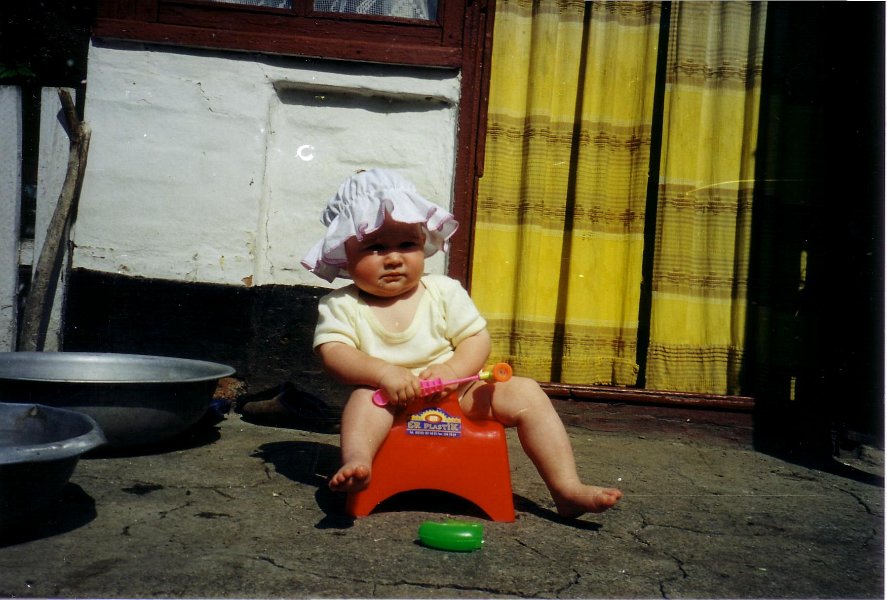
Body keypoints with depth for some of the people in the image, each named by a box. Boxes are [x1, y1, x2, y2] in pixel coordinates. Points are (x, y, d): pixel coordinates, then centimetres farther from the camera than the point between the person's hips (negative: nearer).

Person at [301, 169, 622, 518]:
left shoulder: (444, 291, 5)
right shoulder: (340, 305, 0)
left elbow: (477, 339, 1)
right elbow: (332, 354, -14)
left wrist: (453, 370, -21)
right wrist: (383, 372, -32)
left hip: (458, 396, 2)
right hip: (393, 404, -2)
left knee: (525, 392, -13)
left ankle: (567, 489, -16)